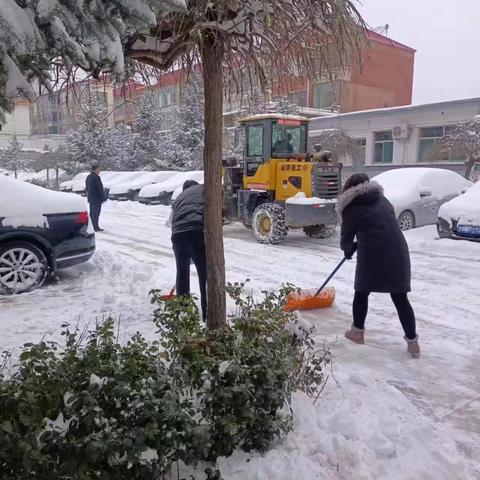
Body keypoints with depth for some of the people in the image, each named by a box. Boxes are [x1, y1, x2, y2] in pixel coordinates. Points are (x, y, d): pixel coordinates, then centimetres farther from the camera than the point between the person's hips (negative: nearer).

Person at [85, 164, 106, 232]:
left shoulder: (88, 177, 13)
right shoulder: (96, 177, -17)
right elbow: (100, 189, -18)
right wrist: (103, 198, -13)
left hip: (90, 198, 9)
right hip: (97, 198, -9)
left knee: (92, 213, 14)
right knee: (96, 213, -6)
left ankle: (91, 226, 20)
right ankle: (96, 227, -5)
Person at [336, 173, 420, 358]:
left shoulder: (352, 207, 5)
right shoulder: (382, 199, 20)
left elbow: (346, 237, 10)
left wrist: (348, 249, 33)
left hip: (372, 255, -4)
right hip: (397, 251, 5)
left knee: (362, 292, 15)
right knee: (400, 298, 10)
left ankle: (358, 331, 27)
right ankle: (413, 342, 12)